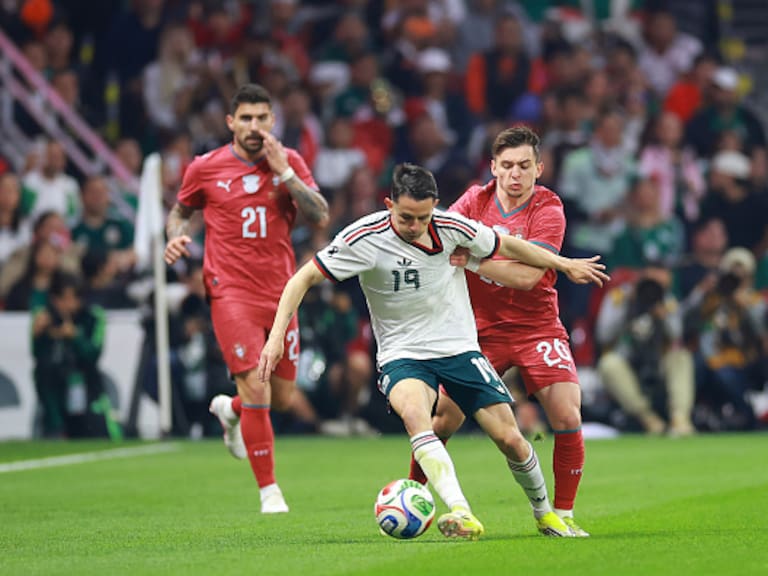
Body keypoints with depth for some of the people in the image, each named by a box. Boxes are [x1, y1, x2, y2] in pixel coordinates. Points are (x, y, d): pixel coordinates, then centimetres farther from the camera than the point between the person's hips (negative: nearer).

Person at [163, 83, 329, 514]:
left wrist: (283, 172, -15)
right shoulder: (206, 168, 0)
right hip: (231, 292, -3)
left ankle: (231, 410, 44)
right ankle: (269, 490, -6)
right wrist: (177, 235, -5)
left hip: (280, 293, 3)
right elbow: (181, 210, 17)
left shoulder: (290, 161, 3)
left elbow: (320, 217, -6)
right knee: (256, 387, -16)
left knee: (283, 397, 9)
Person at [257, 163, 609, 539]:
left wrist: (565, 264, 19)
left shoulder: (450, 227, -10)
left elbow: (505, 245, 9)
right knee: (414, 413, -35)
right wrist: (277, 335, -24)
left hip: (459, 348, 3)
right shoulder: (364, 238, -18)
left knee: (510, 439, -2)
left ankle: (545, 514, 26)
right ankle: (461, 515, -46)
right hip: (402, 355, -3)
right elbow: (304, 278, -14)